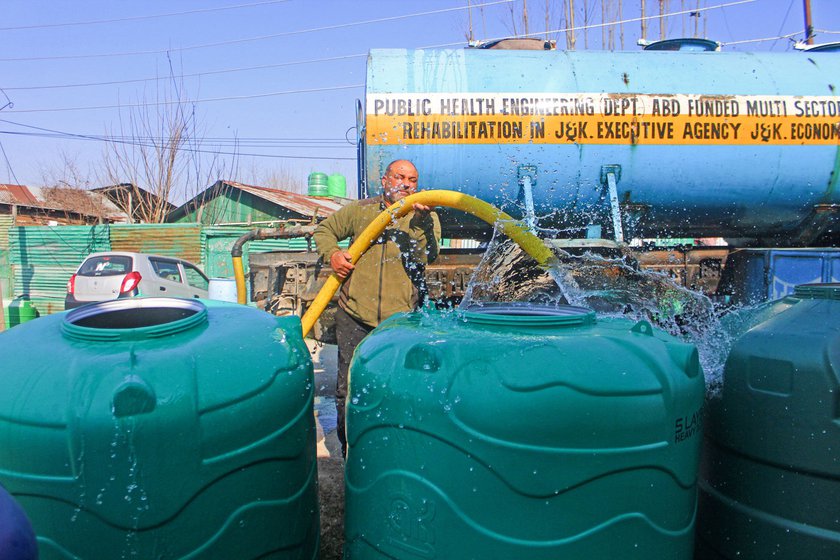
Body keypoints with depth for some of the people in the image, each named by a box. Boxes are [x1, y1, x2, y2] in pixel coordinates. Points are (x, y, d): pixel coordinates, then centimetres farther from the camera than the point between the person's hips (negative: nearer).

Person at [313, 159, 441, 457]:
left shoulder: (426, 217, 7)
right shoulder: (361, 209, 11)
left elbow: (426, 256, -10)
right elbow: (324, 230, 22)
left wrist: (421, 221, -25)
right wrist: (332, 253, 2)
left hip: (401, 320, -1)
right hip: (355, 314, 1)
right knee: (348, 388, 6)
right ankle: (350, 452, 25)